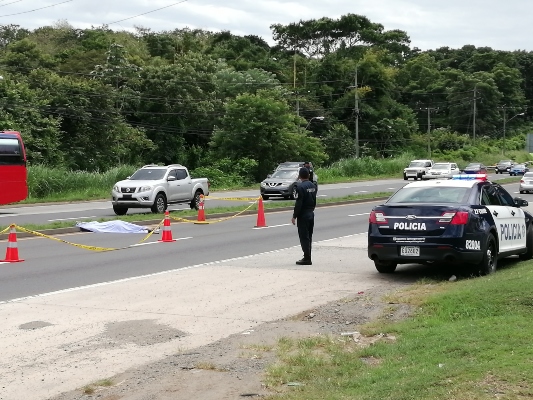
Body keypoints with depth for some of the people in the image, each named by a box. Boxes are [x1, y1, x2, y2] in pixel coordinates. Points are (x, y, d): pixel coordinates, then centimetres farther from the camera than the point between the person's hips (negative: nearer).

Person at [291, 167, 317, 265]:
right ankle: (308, 258, 18)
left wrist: (294, 216, -12)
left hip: (303, 215, -8)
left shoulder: (300, 187, -16)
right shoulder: (313, 186, 8)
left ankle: (307, 259, -2)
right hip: (311, 214, 8)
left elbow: (298, 204, -18)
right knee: (309, 237, 13)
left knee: (304, 237, -3)